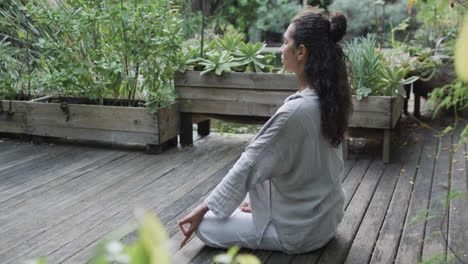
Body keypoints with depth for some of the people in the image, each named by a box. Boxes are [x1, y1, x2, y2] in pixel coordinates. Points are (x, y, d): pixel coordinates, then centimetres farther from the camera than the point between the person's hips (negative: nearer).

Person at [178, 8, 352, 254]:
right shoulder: (329, 98, -4)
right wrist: (258, 199, 11)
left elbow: (249, 166, -22)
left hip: (299, 230, -9)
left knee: (206, 225, 1)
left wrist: (203, 209, -10)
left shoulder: (294, 111, -30)